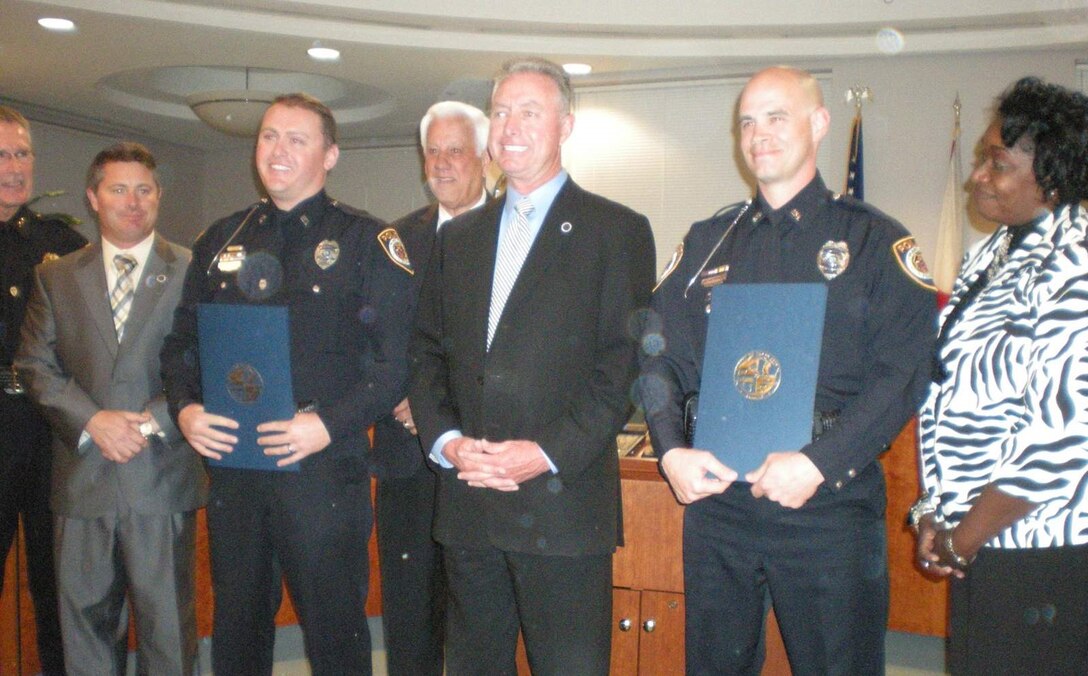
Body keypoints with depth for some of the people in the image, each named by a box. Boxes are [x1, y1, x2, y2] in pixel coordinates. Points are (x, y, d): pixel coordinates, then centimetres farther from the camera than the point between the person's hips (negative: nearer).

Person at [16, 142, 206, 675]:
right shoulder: (55, 276, 11)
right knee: (85, 616, 12)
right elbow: (36, 366, 5)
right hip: (81, 478, 3)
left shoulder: (193, 272, 2)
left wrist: (153, 422, -14)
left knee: (167, 621, 5)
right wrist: (92, 421, -10)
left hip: (162, 476, -2)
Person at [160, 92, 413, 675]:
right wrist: (184, 407, -4)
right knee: (236, 629, 17)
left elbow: (397, 358, -9)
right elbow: (182, 342, 15)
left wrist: (331, 423, -19)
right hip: (231, 467, 5)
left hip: (324, 469, -4)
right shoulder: (220, 241, 13)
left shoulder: (367, 242, -2)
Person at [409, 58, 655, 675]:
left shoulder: (618, 231, 0)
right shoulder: (459, 236, 15)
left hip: (564, 501, -4)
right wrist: (445, 439, -4)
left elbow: (625, 364, -7)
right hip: (467, 505, 5)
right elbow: (427, 353, 13)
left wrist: (550, 453, -15)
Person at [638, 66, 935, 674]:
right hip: (715, 495, 3)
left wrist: (818, 464, -19)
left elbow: (904, 372, -8)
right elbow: (660, 354, 7)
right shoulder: (707, 241, 11)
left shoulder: (875, 241, 1)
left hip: (829, 503, -3)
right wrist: (672, 451, -9)